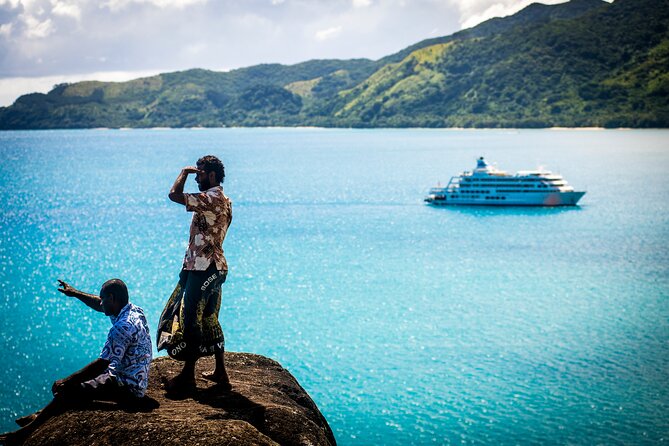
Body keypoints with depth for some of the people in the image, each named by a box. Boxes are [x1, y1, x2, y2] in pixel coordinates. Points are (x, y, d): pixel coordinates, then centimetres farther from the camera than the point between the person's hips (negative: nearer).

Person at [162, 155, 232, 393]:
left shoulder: (211, 198, -17)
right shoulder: (223, 201, 15)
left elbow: (174, 195, -24)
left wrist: (185, 172, -9)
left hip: (203, 270, -10)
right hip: (215, 268, 10)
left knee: (191, 322, -3)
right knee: (210, 320, 15)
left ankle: (187, 377, 4)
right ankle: (220, 373, 19)